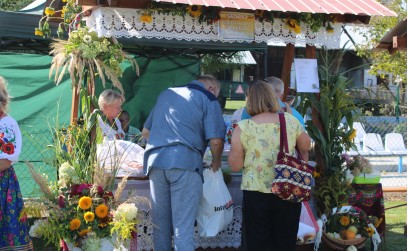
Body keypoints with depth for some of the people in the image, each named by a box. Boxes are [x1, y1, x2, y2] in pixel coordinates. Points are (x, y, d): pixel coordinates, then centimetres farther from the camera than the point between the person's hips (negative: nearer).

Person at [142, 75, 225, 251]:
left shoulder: (166, 94, 24)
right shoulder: (208, 100, 6)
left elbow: (145, 132, 27)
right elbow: (216, 140, -4)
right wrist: (216, 162, 14)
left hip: (155, 161, 5)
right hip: (185, 162, -5)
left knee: (160, 222, 12)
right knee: (183, 226, -4)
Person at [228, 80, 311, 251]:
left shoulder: (243, 128, -6)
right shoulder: (291, 121, 2)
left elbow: (235, 166, -2)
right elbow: (306, 146, 19)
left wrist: (234, 146, 15)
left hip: (256, 192, -2)